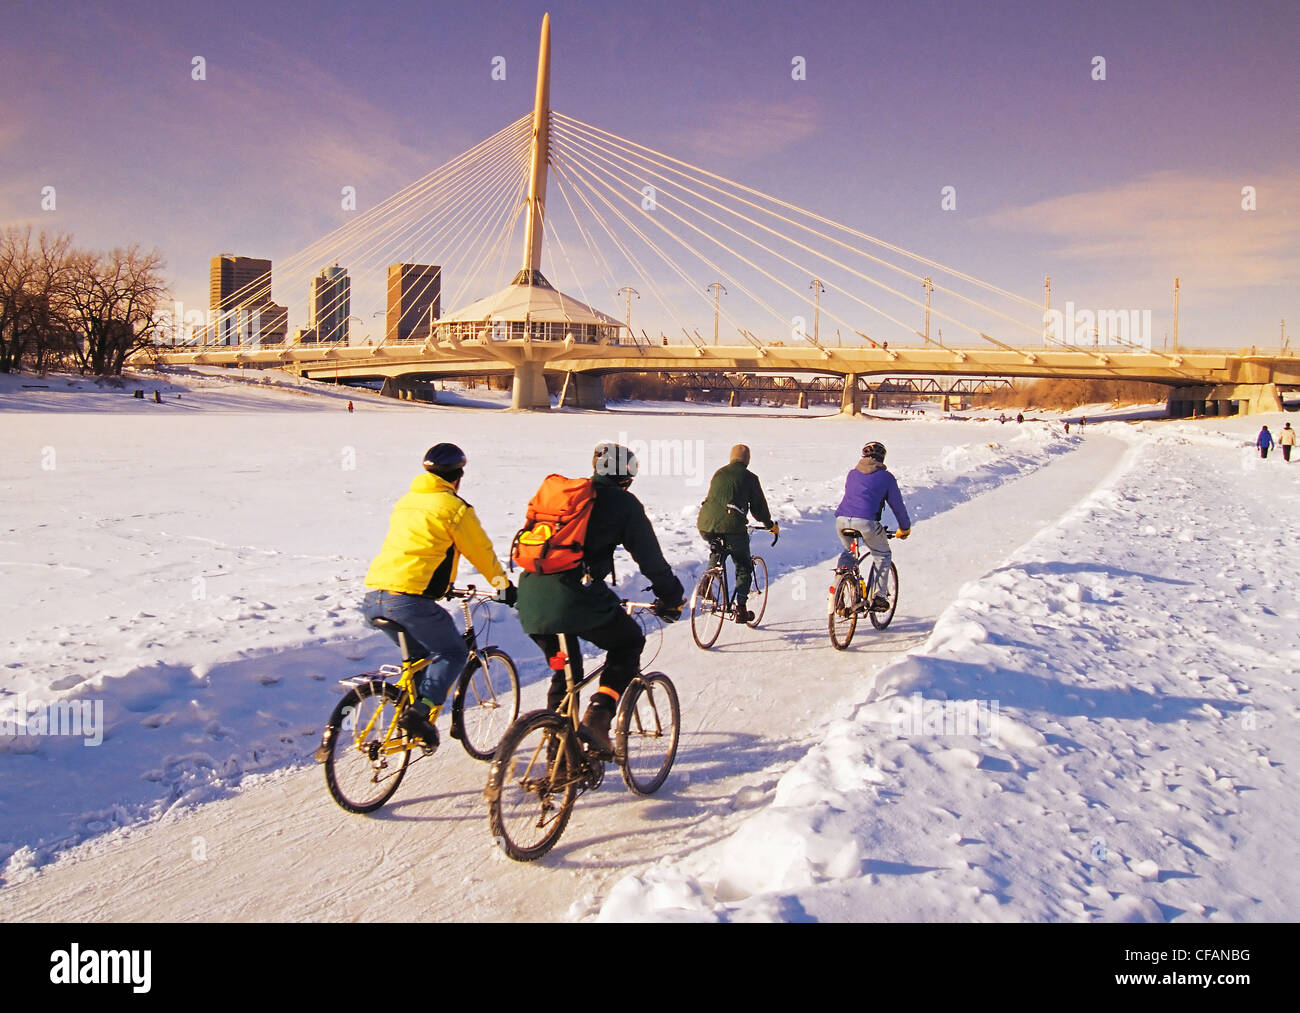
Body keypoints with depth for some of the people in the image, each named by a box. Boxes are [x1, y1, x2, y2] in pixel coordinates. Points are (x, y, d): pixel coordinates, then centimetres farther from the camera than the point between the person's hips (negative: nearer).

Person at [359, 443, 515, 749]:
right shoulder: (455, 508, -1)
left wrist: (444, 585, 47)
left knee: (422, 653, 24)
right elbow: (481, 552, 8)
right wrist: (504, 586, 25)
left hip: (373, 598, 8)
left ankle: (407, 708, 14)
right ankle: (421, 710, -8)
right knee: (453, 652, 8)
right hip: (409, 599, -8)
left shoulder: (406, 501, 23)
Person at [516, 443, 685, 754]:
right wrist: (672, 597, 21)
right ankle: (597, 719, 2)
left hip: (530, 595, 6)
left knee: (564, 672, 24)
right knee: (628, 643, 19)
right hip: (576, 596, -6)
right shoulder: (623, 502, 6)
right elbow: (650, 557, 7)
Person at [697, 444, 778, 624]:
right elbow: (758, 506, 12)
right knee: (744, 567, 14)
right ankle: (741, 608, 9)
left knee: (718, 550, 35)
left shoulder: (718, 473, 21)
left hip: (706, 525, 4)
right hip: (732, 527, -4)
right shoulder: (749, 477, 7)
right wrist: (770, 524, 29)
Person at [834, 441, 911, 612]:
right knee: (883, 556, 19)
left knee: (847, 551, 32)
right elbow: (897, 504, 18)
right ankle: (878, 597, 11)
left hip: (841, 519, 4)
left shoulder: (852, 474, 25)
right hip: (866, 522, -4)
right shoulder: (886, 477, 13)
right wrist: (905, 528, 33)